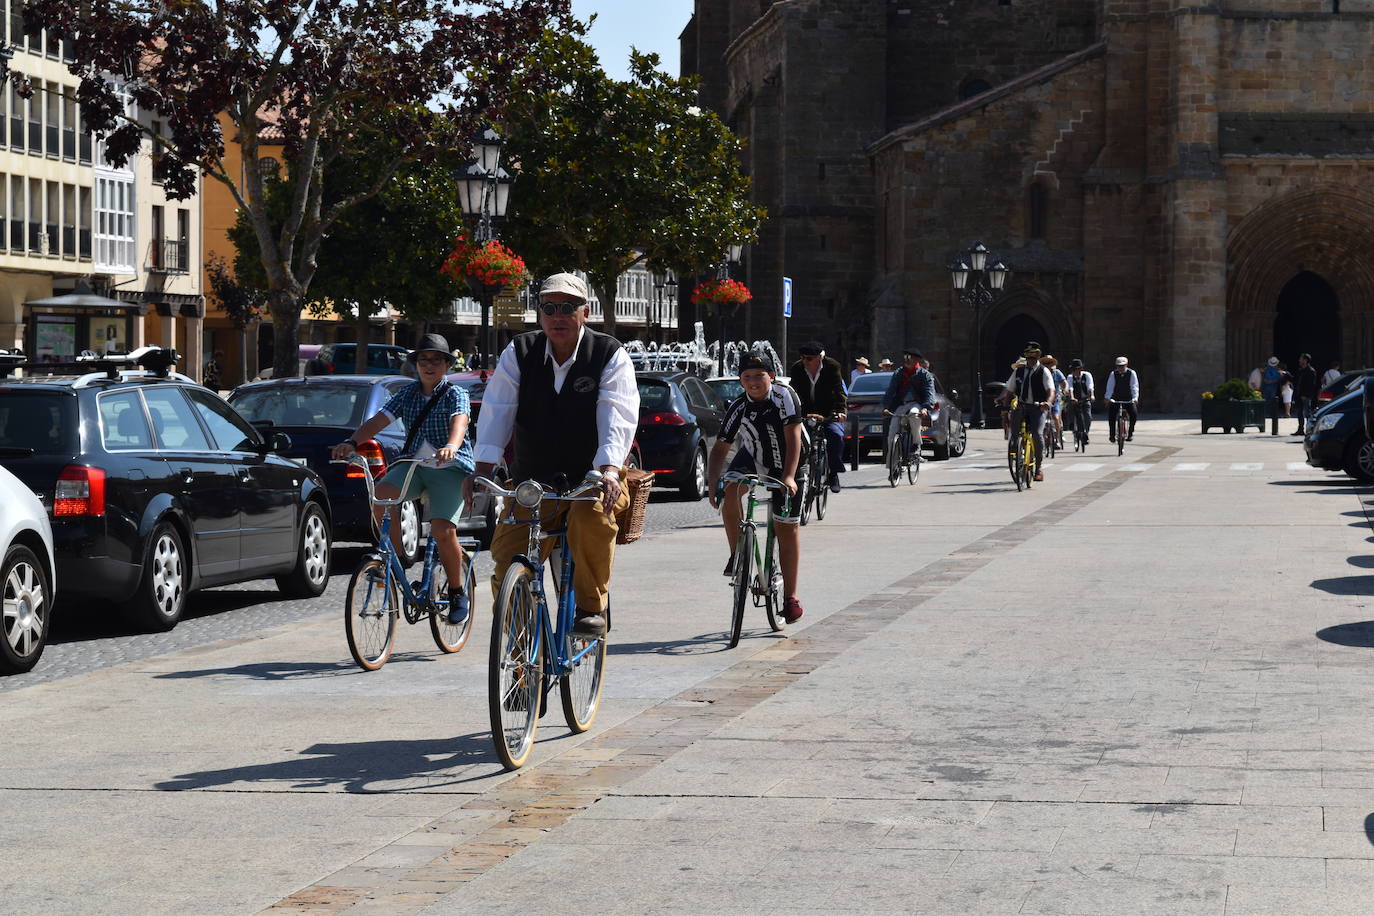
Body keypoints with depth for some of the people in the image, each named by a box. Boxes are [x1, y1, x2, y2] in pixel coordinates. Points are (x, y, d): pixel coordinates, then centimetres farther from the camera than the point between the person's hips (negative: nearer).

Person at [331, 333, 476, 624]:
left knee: (443, 531, -21)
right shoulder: (407, 393, 10)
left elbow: (459, 422, -24)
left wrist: (451, 447, -46)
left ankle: (458, 592, 1)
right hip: (413, 464, 4)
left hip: (449, 469, -4)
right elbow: (377, 420, -1)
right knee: (381, 495, -28)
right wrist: (351, 442, -20)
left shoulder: (456, 394, -3)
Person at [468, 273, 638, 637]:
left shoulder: (610, 355, -5)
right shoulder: (518, 354, 2)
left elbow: (617, 416, -18)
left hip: (590, 481, -2)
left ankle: (592, 606, -18)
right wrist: (483, 468, -23)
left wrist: (609, 470, -35)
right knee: (506, 567, -12)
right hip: (531, 482, 2)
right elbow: (497, 411, -8)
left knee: (592, 517, -37)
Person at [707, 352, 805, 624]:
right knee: (729, 491, -29)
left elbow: (793, 437, -30)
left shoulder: (783, 396, -27)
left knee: (787, 528, 0)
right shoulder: (738, 407, -19)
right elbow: (720, 448, -15)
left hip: (785, 467, -2)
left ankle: (790, 596, 8)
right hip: (752, 457, 2)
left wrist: (789, 477, -40)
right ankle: (737, 555, -12)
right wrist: (714, 482, -30)